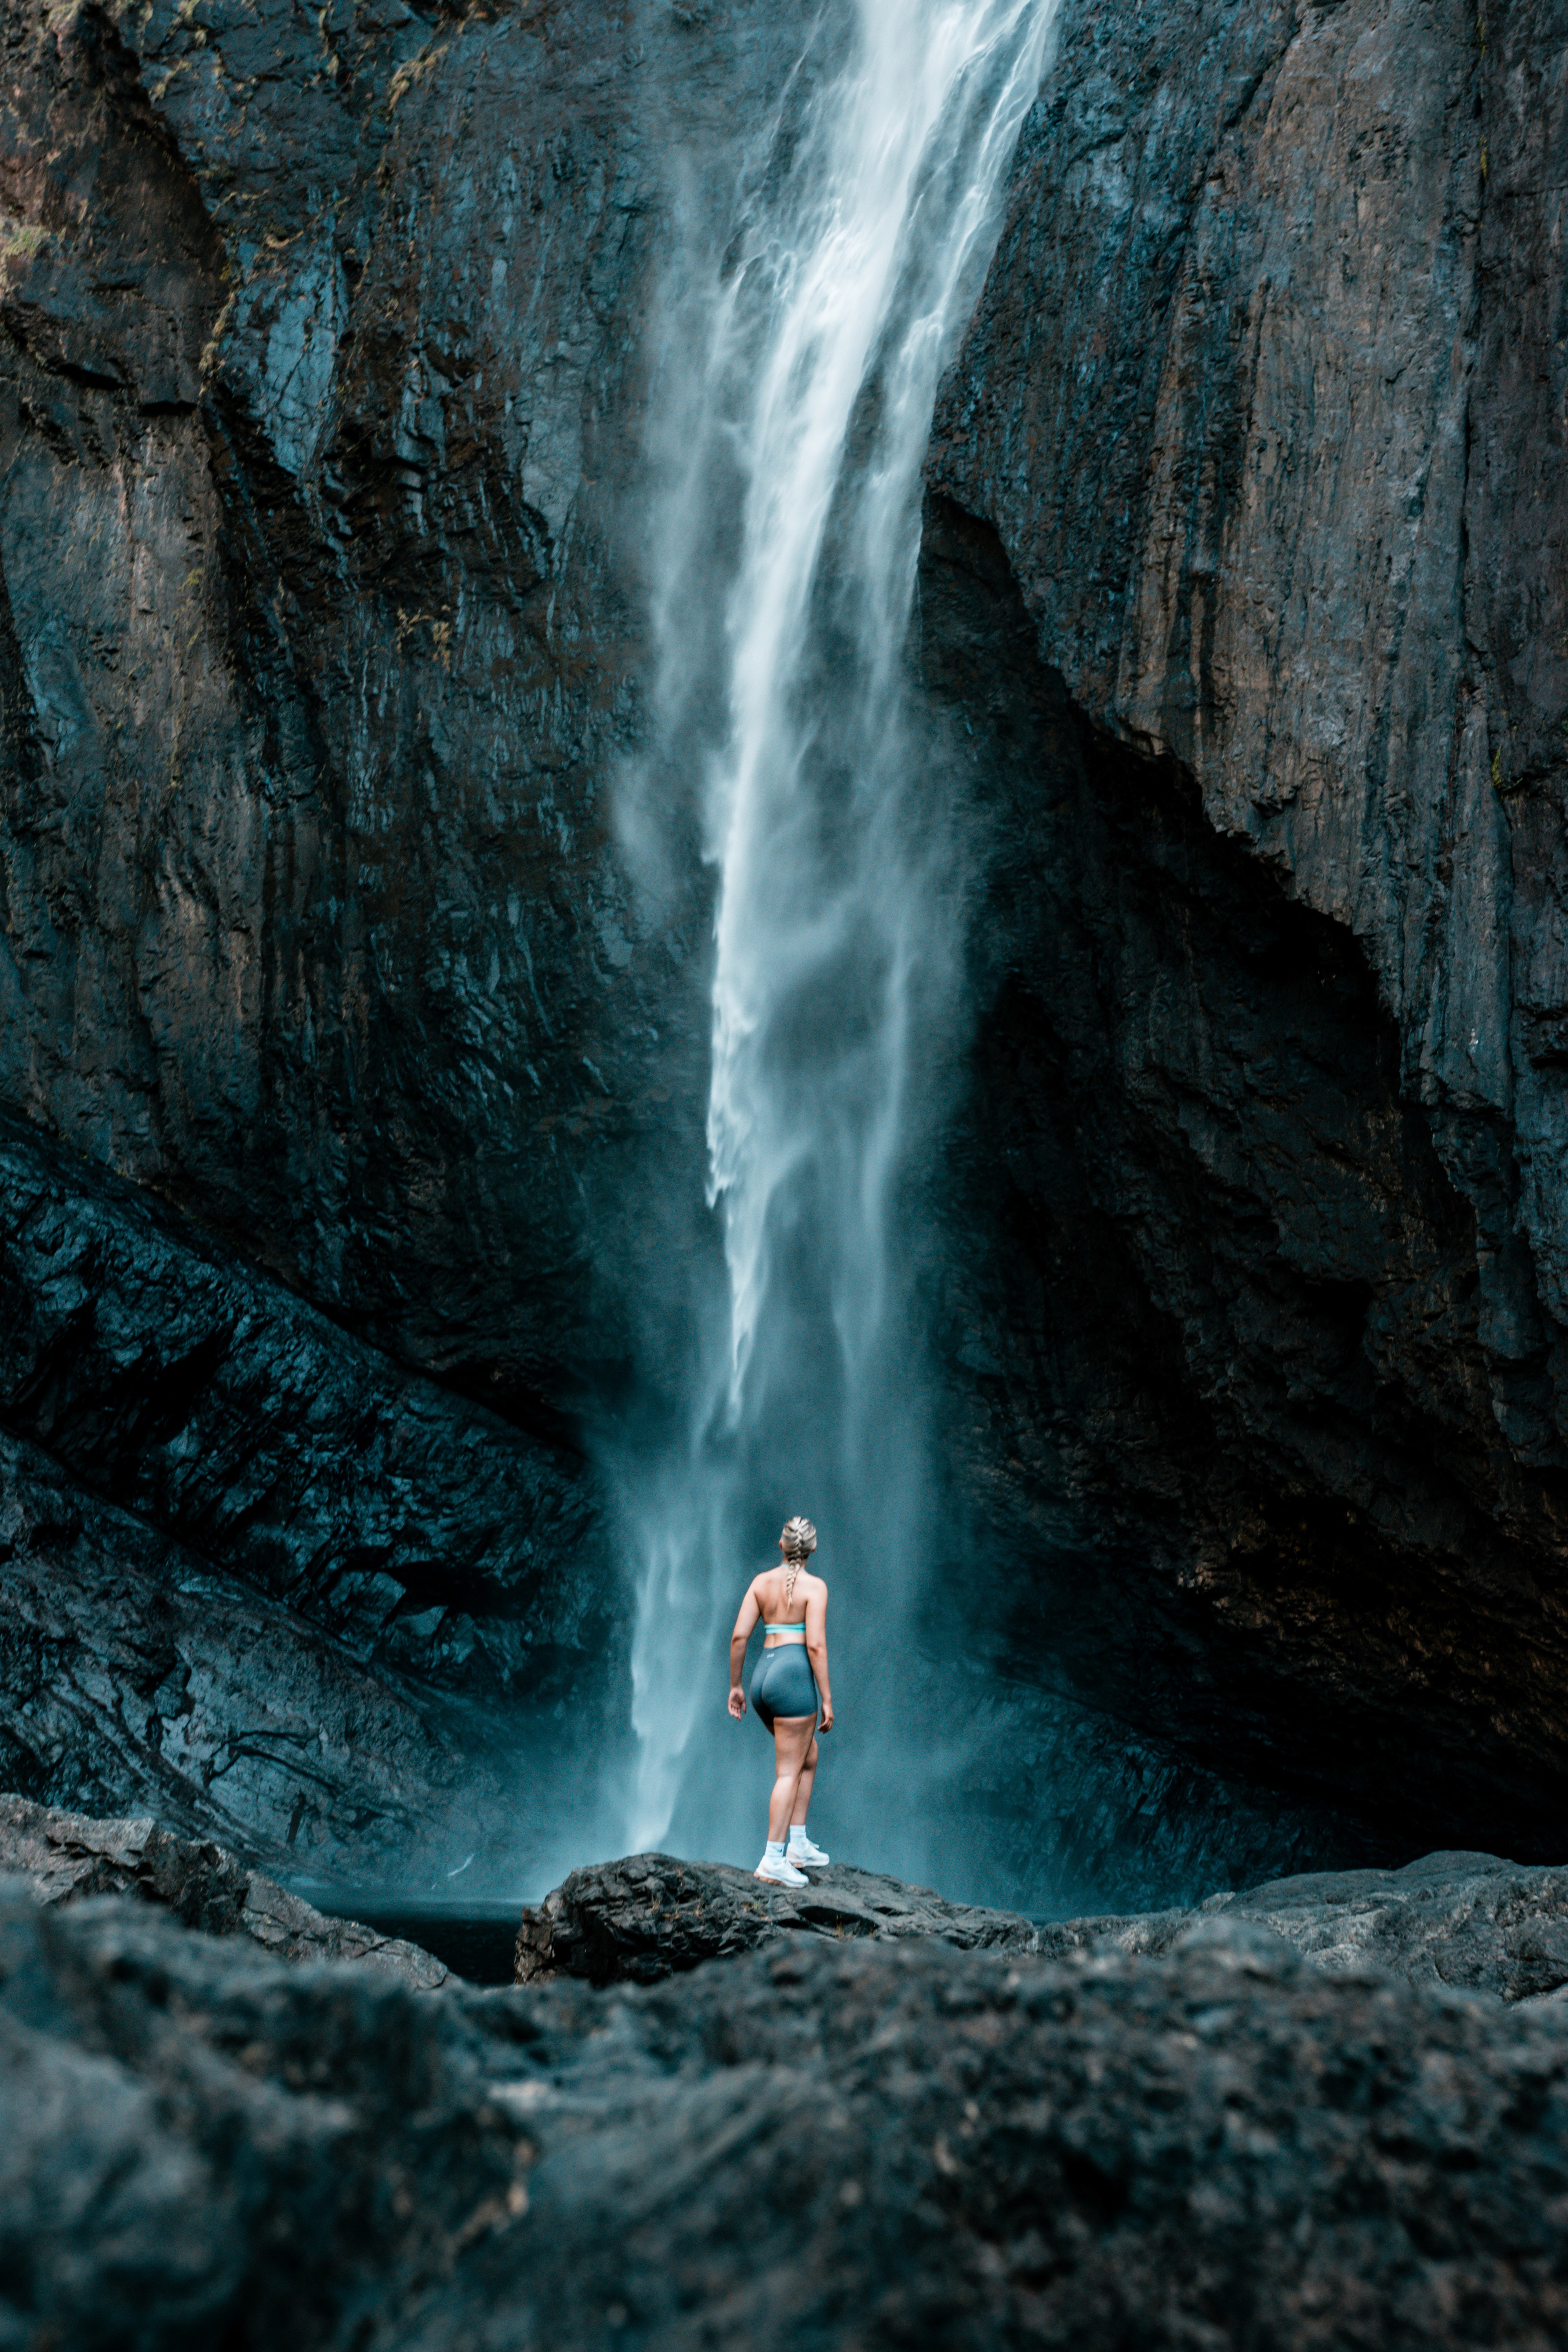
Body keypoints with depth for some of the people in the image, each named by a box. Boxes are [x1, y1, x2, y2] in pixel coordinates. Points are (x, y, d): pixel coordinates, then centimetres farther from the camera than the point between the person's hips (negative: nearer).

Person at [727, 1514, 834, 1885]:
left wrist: (735, 1685, 12)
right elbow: (815, 1645, -13)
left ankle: (797, 1843, 19)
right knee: (788, 1771, -1)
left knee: (810, 1757, 22)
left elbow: (739, 1636, 5)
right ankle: (773, 1860, -5)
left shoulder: (761, 1581, 10)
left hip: (764, 1675, 6)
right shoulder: (814, 1586, -5)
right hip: (794, 1677, -6)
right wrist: (827, 1699, -9)